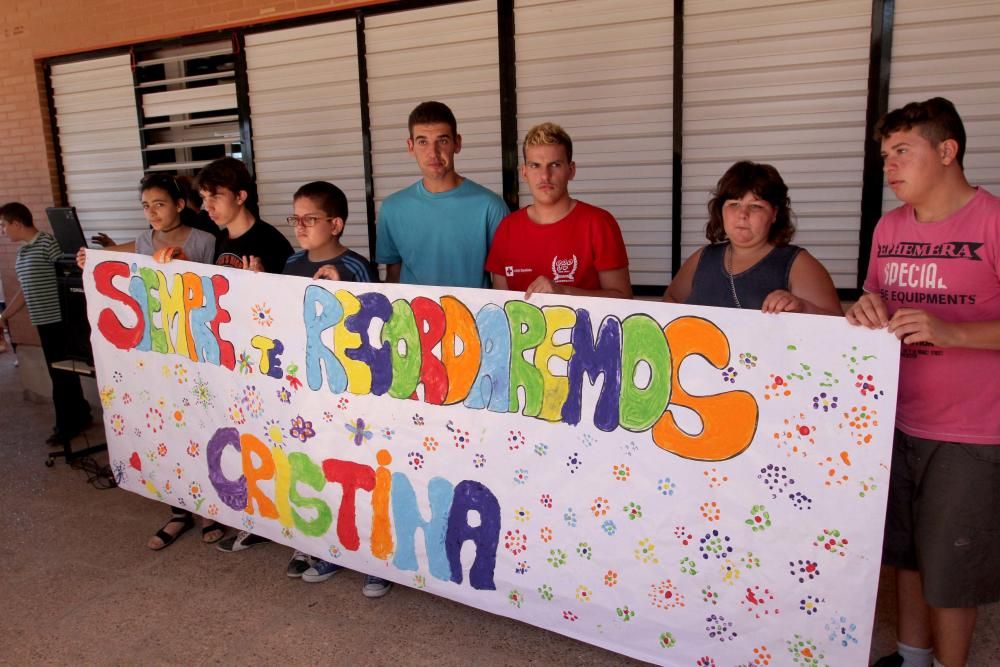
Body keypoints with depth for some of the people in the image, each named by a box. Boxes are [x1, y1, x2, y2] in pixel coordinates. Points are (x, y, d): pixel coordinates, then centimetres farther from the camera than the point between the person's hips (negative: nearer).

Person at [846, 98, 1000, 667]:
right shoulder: (890, 227, 7)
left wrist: (948, 331, -29)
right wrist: (865, 310, -8)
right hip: (899, 421, 6)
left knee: (949, 567, 7)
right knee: (906, 551, 18)